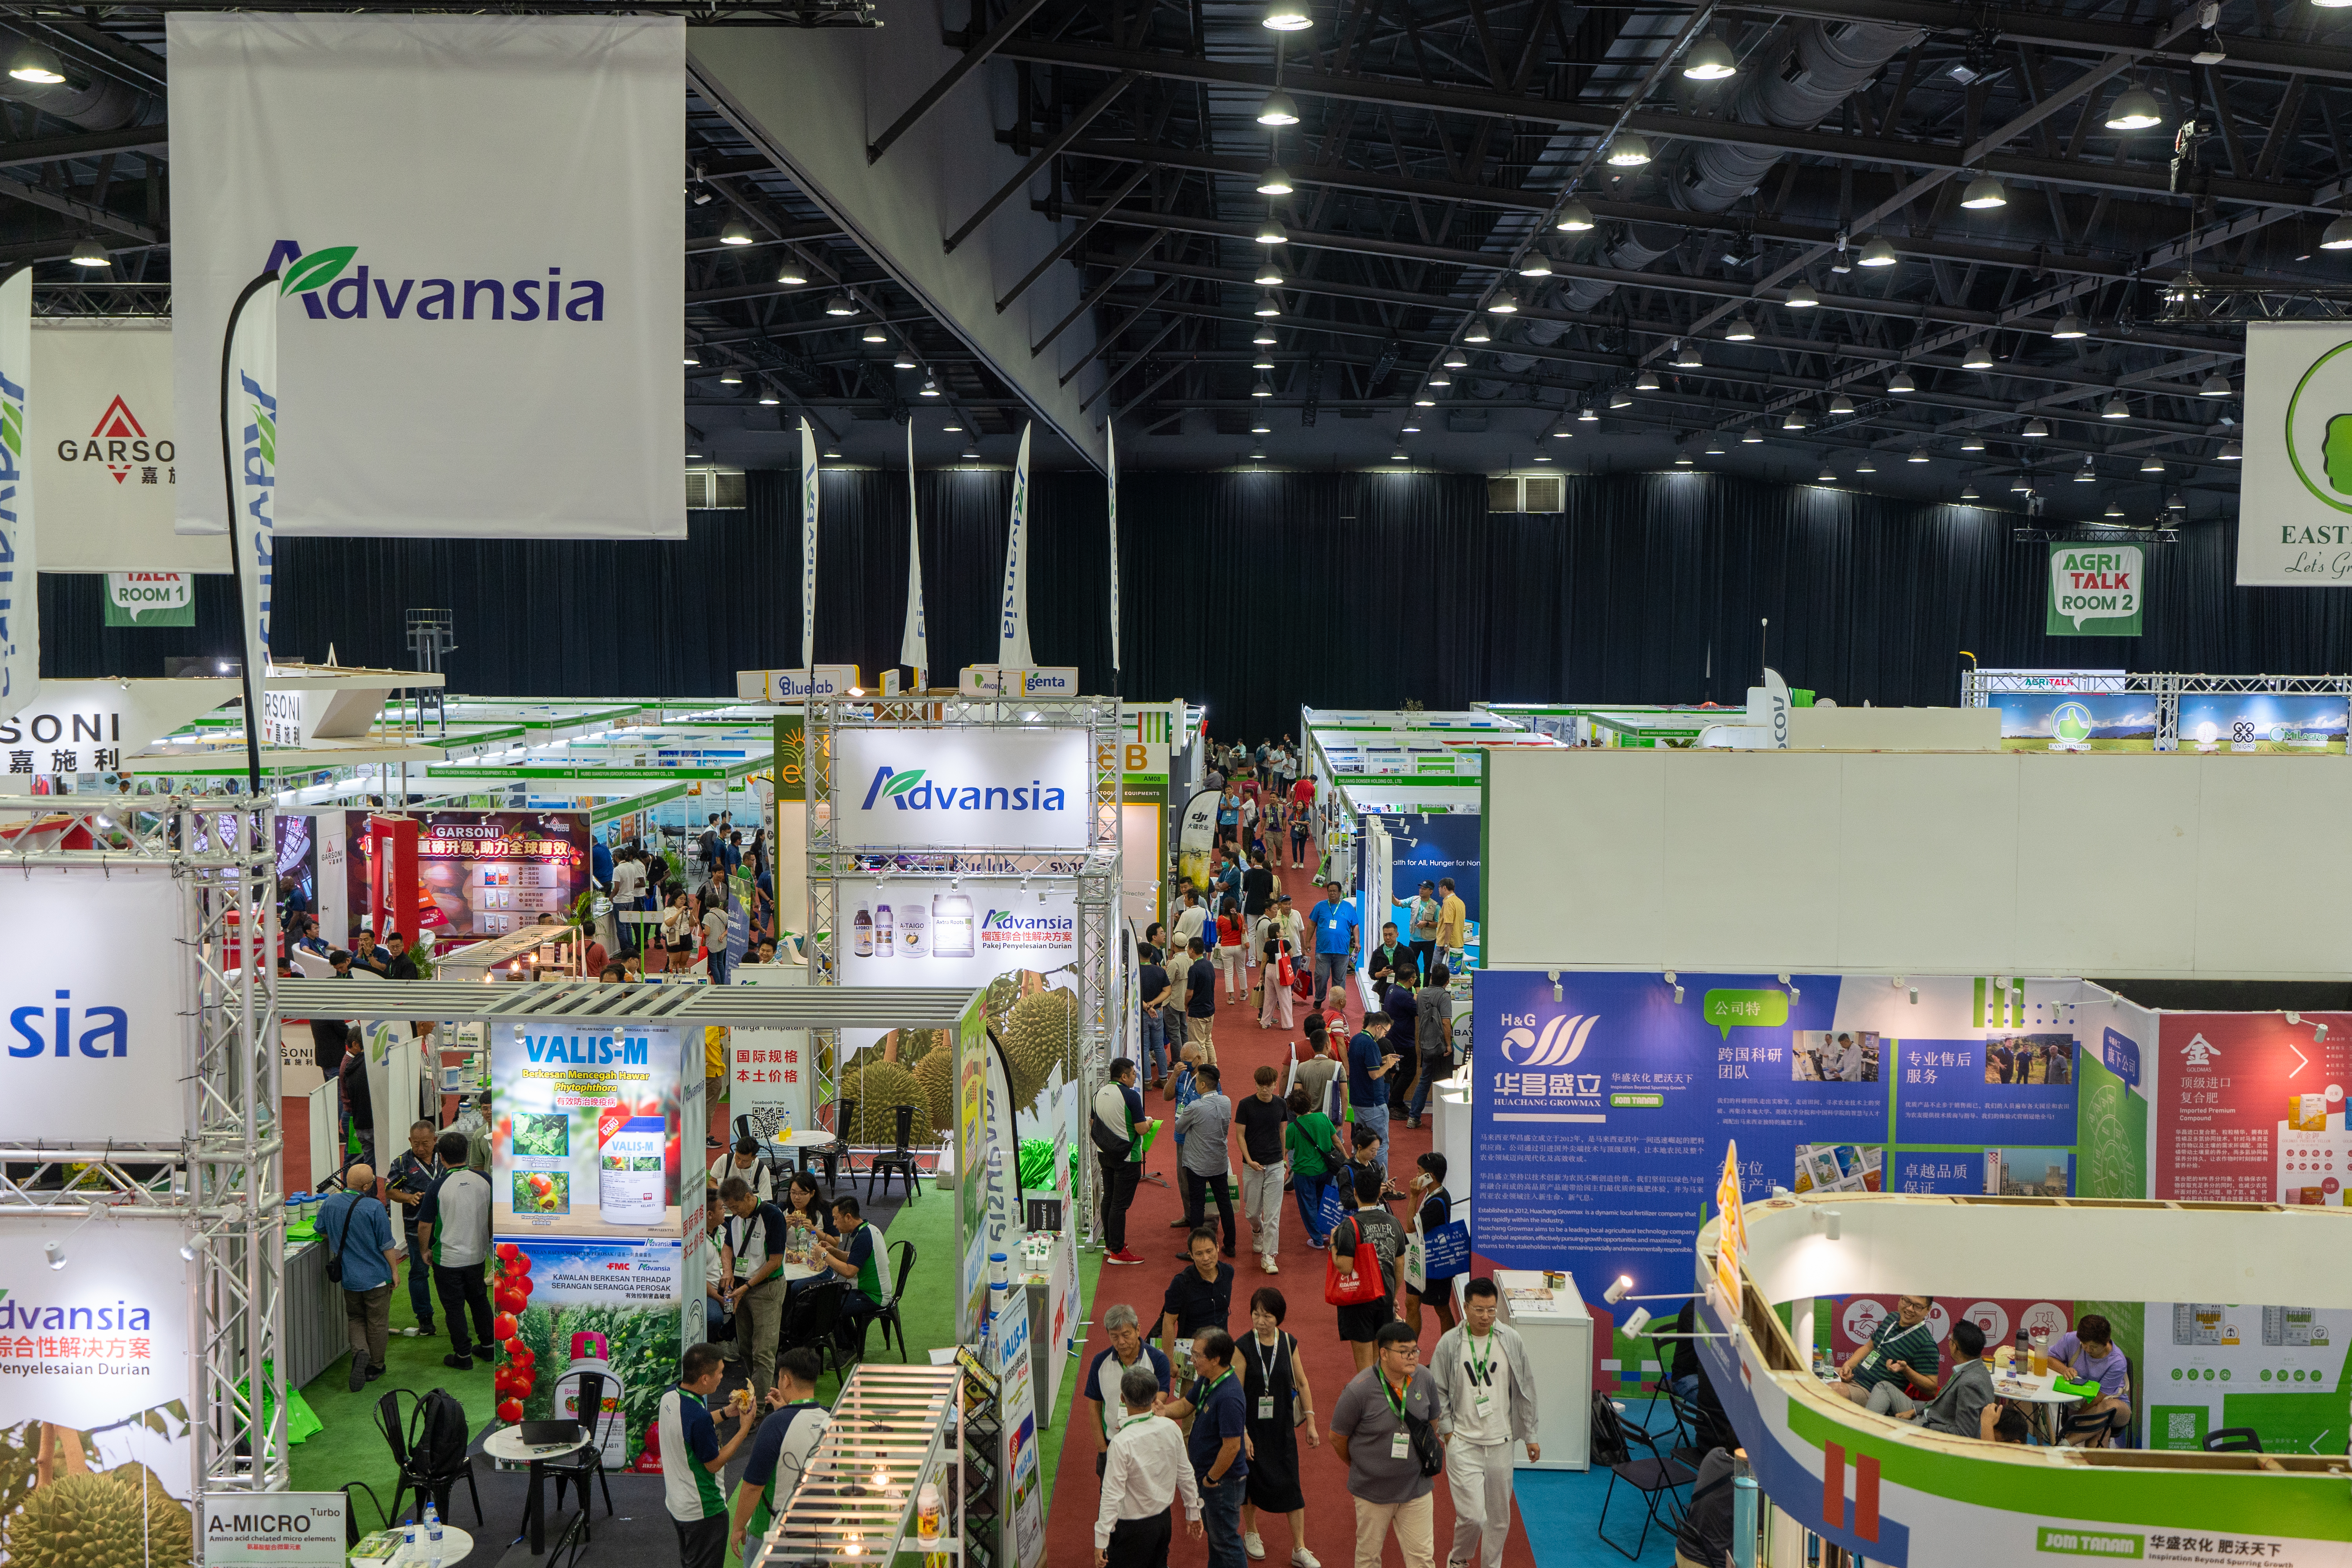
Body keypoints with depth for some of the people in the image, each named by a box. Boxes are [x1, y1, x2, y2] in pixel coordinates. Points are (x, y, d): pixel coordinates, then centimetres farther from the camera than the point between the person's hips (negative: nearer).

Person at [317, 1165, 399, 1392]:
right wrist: (394, 1271, -1)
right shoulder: (374, 1208, -21)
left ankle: (360, 1352, -4)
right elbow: (387, 1245, -14)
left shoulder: (330, 1203, -5)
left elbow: (320, 1230, 13)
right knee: (377, 1323, 11)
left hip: (349, 1277, 4)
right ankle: (375, 1367, 21)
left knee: (355, 1318, 21)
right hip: (377, 1276, -4)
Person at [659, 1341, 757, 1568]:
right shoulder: (699, 1417, -33)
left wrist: (725, 1412, 9)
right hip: (703, 1511, -8)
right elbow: (714, 1464, -20)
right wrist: (744, 1429, -15)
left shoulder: (670, 1395, -6)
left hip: (675, 1504, 8)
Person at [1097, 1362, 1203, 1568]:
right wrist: (1193, 1512, 18)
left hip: (1133, 1529, -6)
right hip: (1164, 1518, 6)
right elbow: (1186, 1474, 4)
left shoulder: (1122, 1443, -25)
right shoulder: (1171, 1428, -8)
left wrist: (1101, 1540, -13)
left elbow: (1112, 1495, -22)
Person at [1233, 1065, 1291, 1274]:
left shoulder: (1281, 1105, 1)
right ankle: (1257, 1231, 43)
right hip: (1252, 1165, -1)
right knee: (1252, 1211, 9)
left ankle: (1268, 1256, 0)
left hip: (1275, 1165, 1)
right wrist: (1249, 1161, -14)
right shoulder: (1246, 1105, -7)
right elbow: (1240, 1135, -4)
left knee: (1273, 1214, -4)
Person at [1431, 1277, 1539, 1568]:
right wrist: (1448, 1431, -5)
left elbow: (1525, 1391, 8)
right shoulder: (1449, 1343, -7)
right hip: (1463, 1443, -3)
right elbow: (1437, 1392, 2)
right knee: (1472, 1514, -8)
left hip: (1501, 1442, 3)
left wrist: (1530, 1436, 10)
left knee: (1499, 1515, 11)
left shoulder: (1512, 1341, -1)